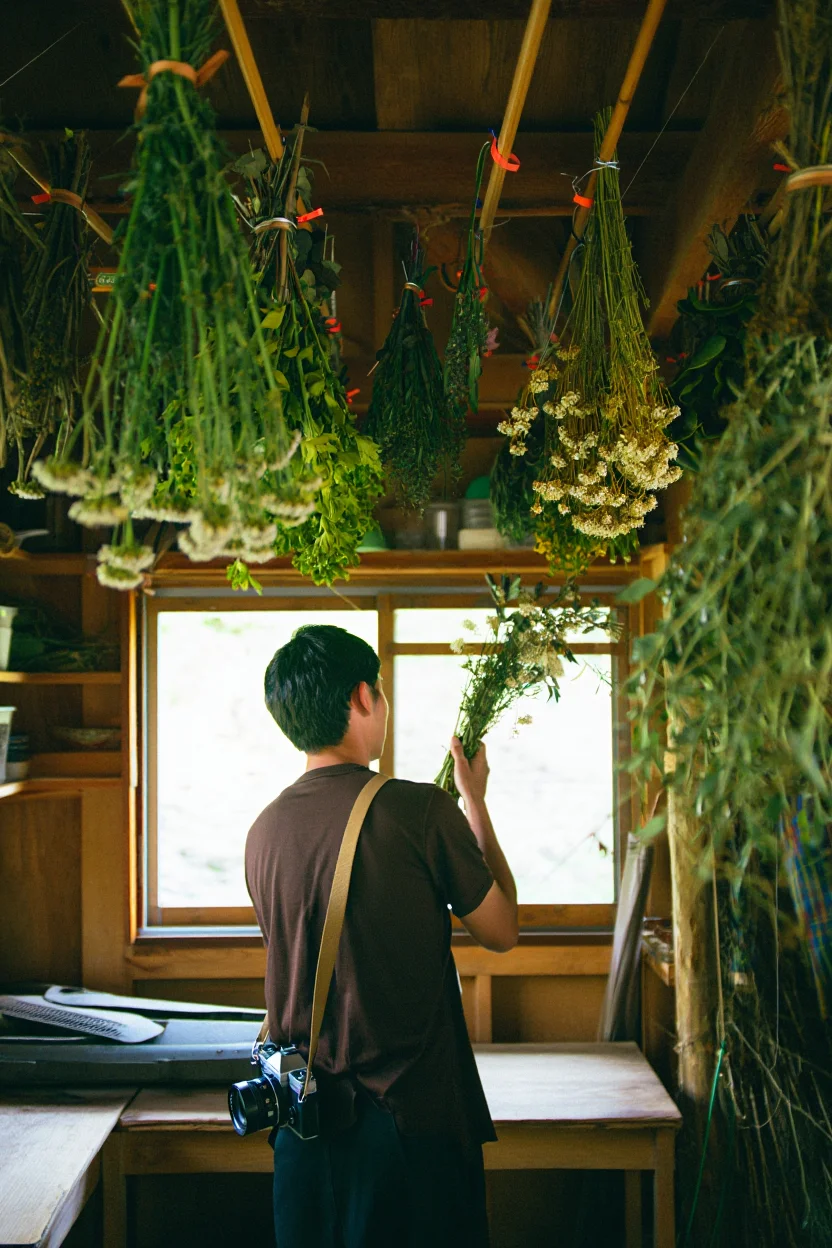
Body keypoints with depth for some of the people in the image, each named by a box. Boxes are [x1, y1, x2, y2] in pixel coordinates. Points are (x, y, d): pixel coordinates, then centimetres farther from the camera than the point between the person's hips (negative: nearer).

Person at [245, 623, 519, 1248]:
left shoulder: (264, 830, -1)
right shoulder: (420, 809, -16)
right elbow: (502, 931, -2)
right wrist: (475, 802, 8)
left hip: (303, 1123, 5)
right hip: (414, 1116, -5)